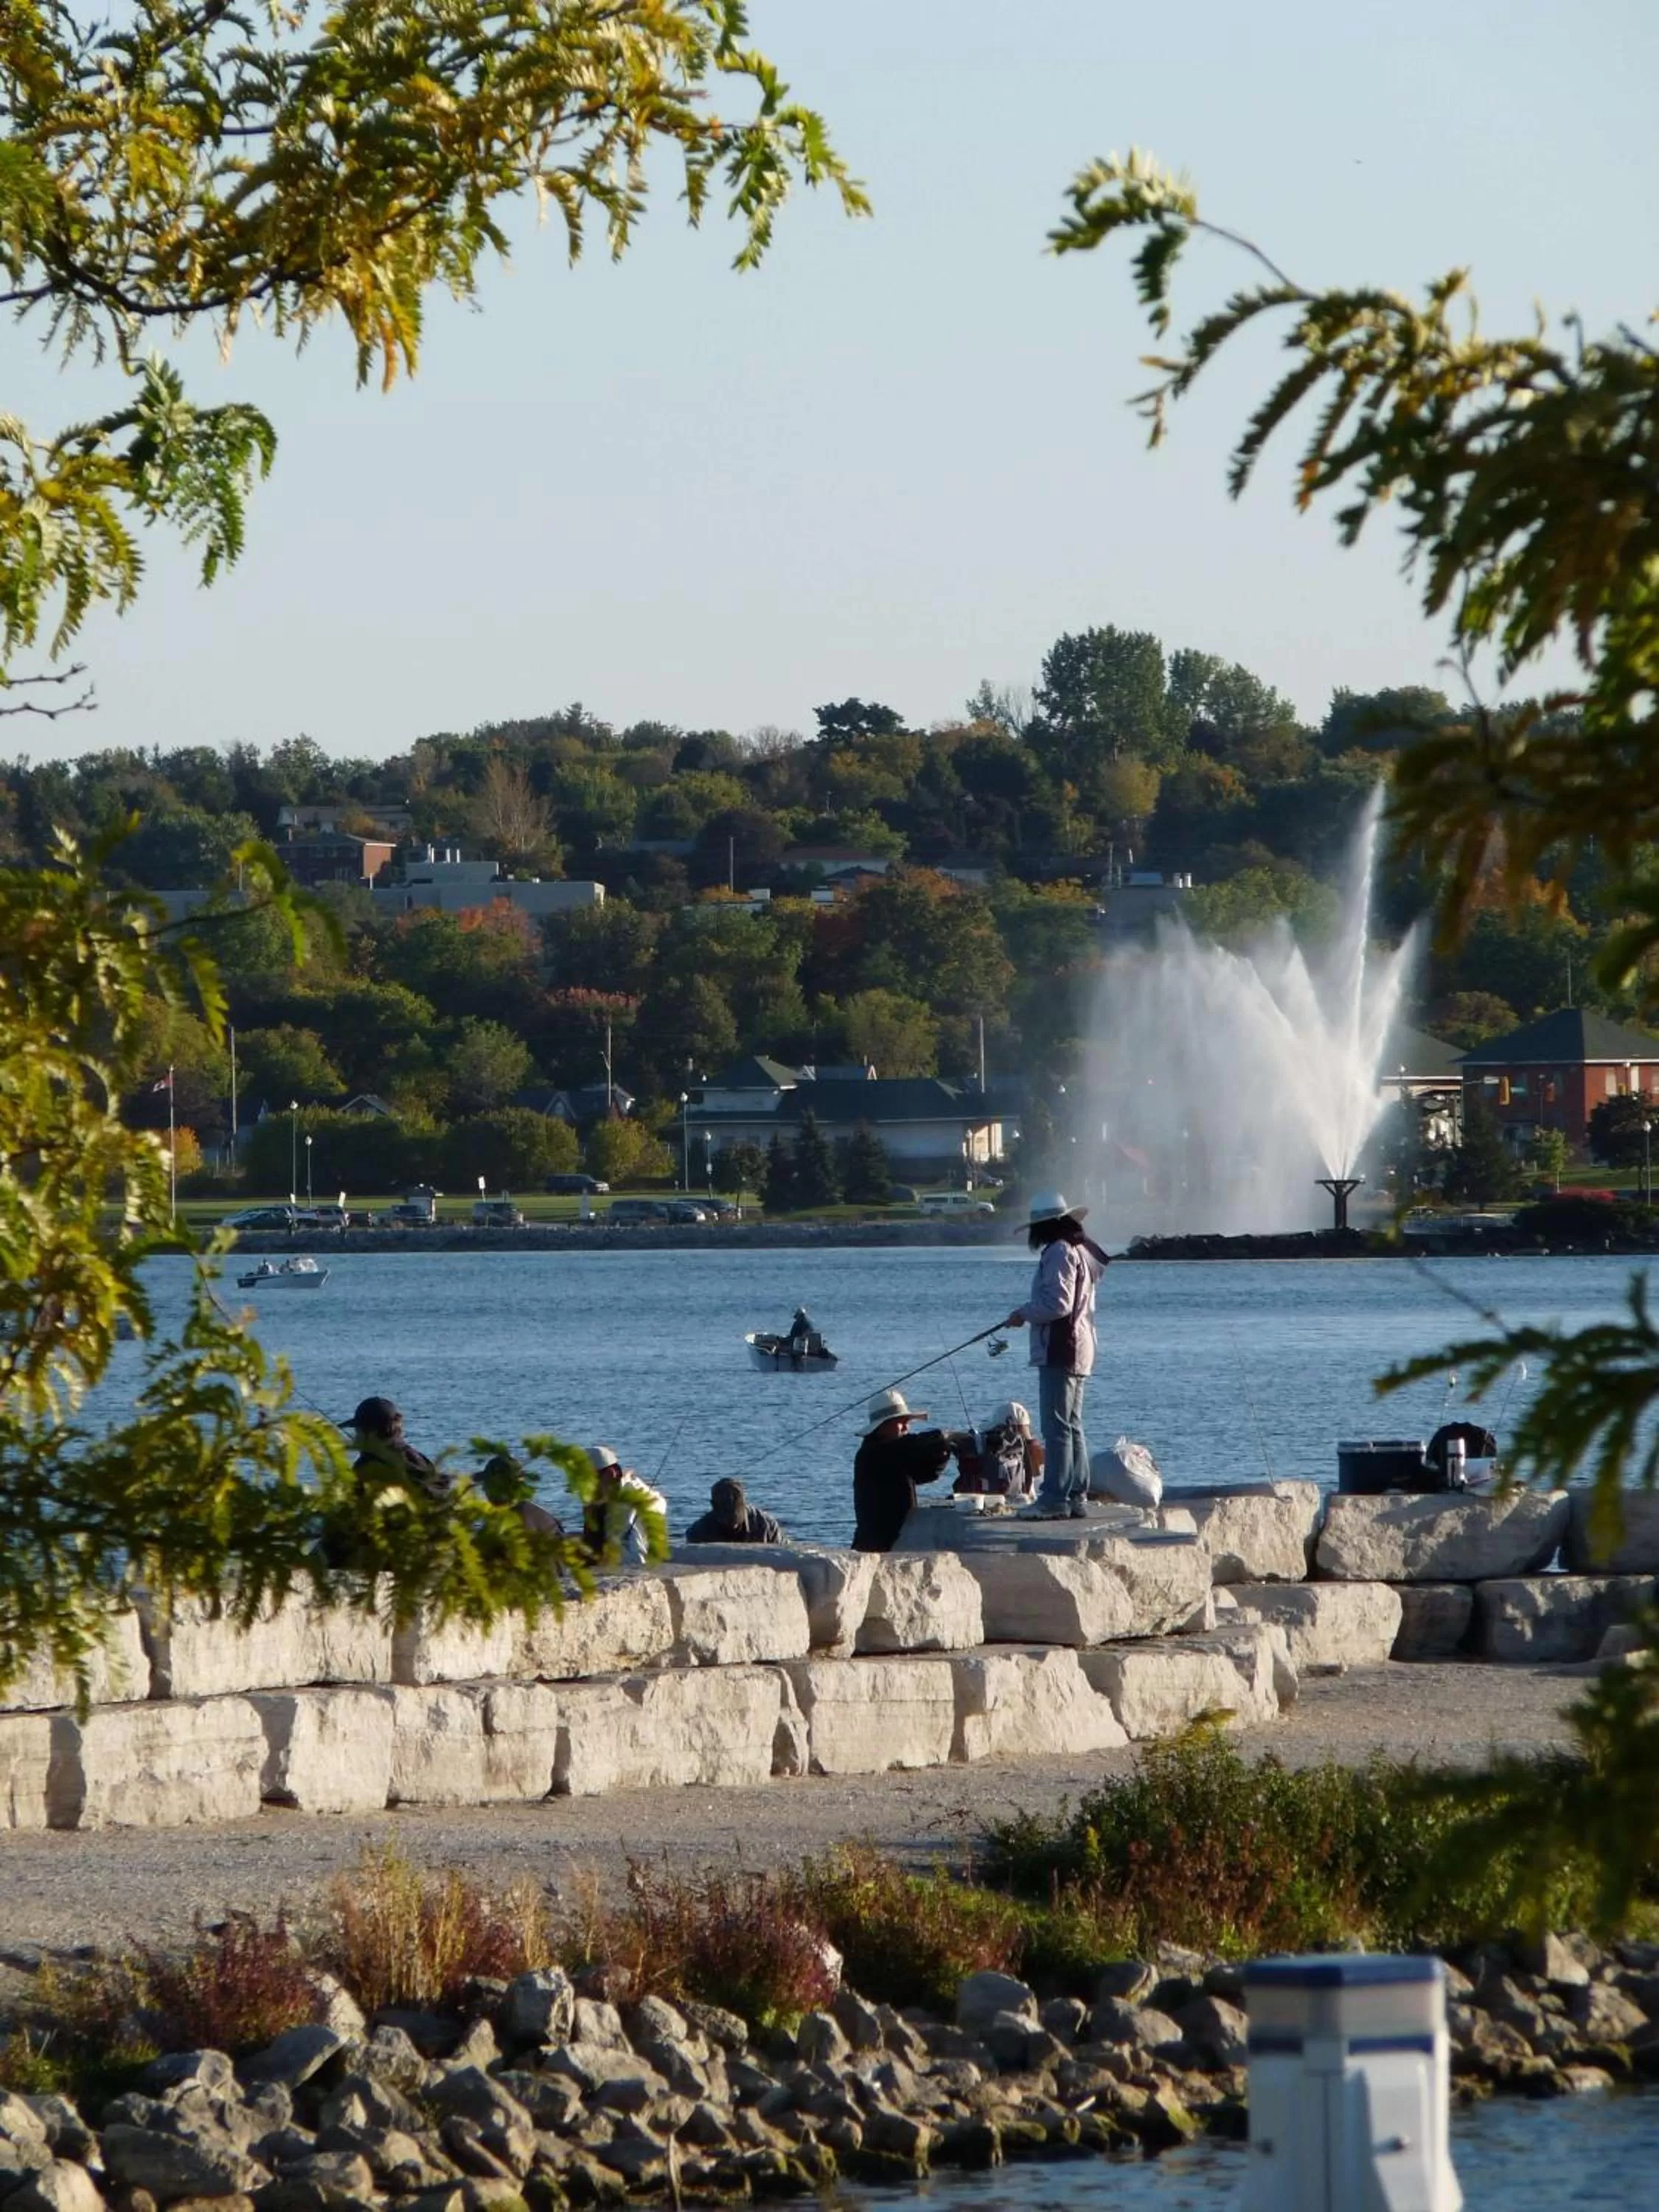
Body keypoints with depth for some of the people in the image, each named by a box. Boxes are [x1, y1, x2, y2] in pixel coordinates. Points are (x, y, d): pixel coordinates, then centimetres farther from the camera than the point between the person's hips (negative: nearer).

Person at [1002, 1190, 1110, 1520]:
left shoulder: (1059, 1252, -14)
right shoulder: (1081, 1251, 17)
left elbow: (1058, 1304, -20)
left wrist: (1024, 1313, -6)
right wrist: (1029, 1313, 19)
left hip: (1060, 1352, -10)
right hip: (1080, 1350, 10)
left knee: (1056, 1428, -10)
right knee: (1072, 1427, 13)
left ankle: (1055, 1499, -12)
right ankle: (1077, 1498, 14)